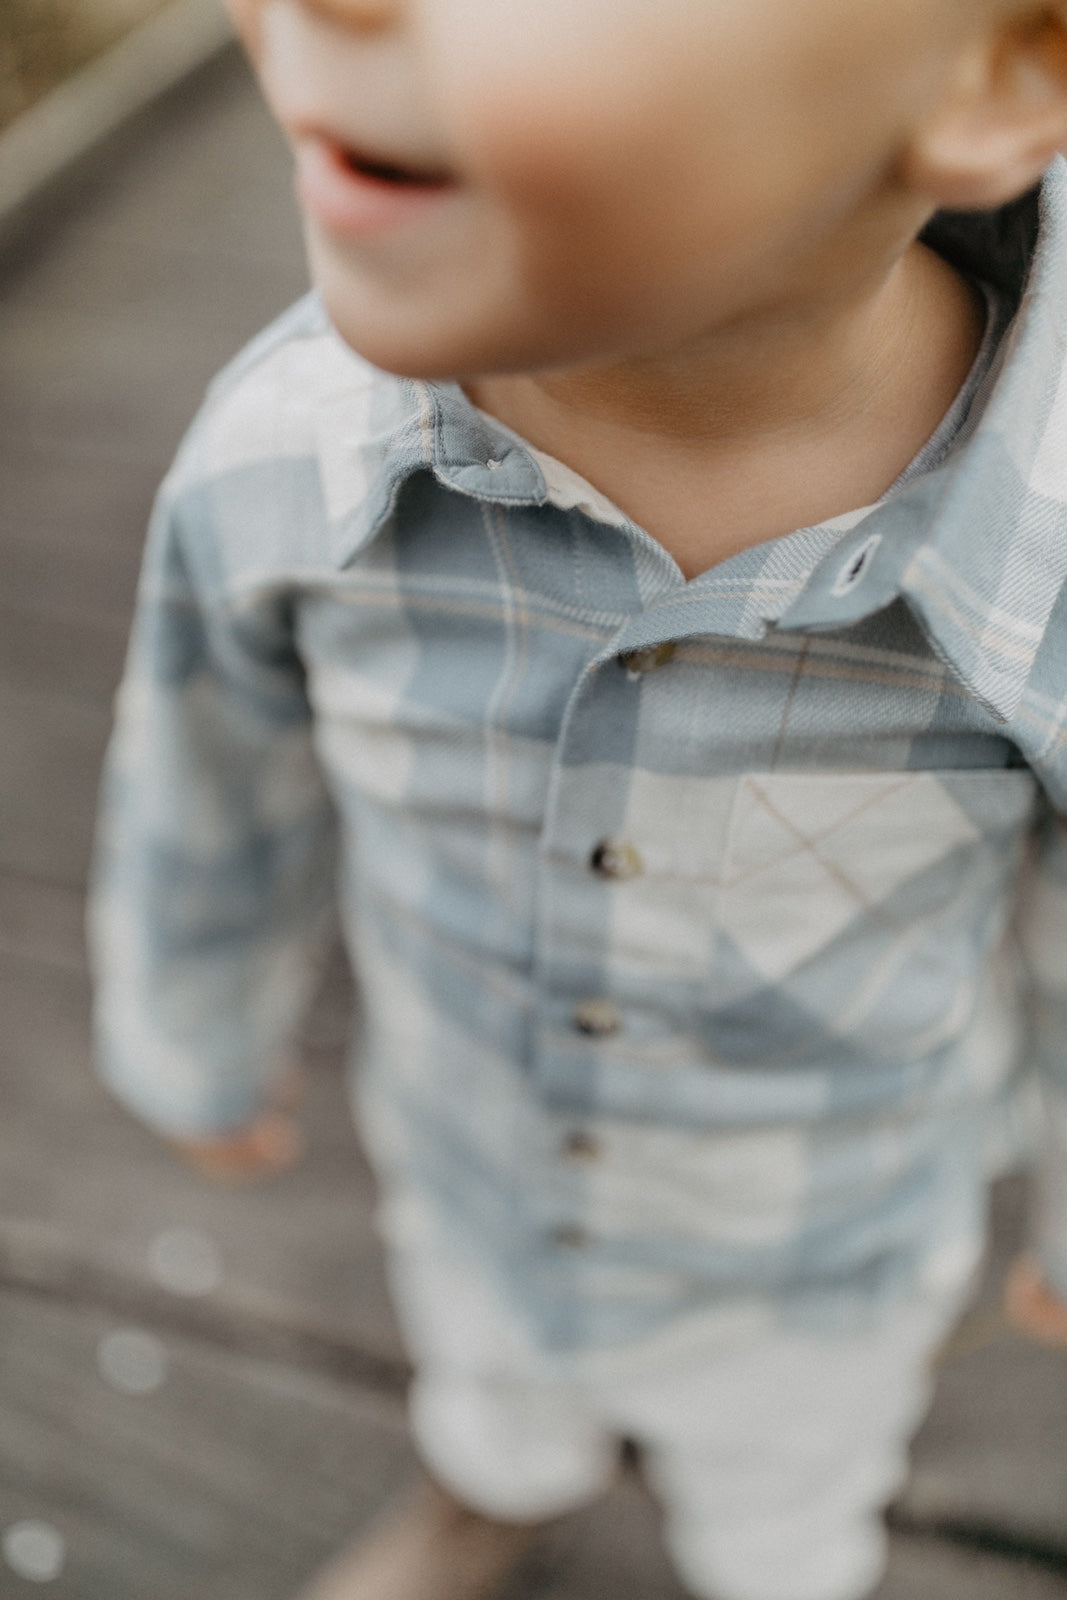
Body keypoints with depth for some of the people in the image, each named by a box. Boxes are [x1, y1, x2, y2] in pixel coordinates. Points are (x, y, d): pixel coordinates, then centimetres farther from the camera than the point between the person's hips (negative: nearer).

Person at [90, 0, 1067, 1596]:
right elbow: (215, 805, -10)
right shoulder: (284, 460, -33)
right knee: (498, 1404, 35)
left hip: (813, 1269, -1)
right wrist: (203, 1058, 9)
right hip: (480, 1188, 2)